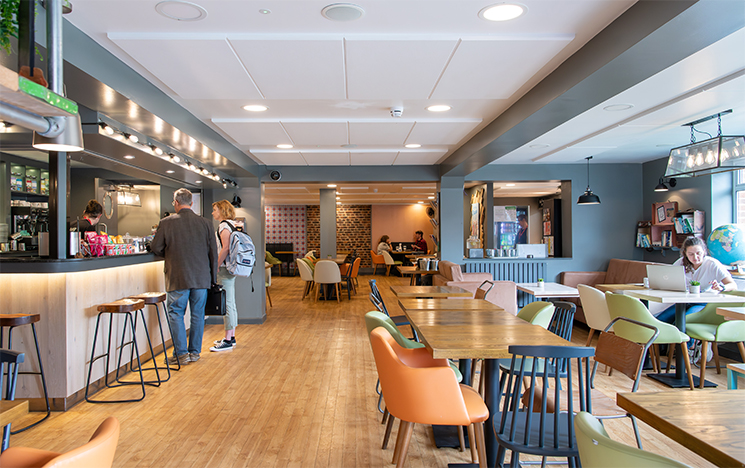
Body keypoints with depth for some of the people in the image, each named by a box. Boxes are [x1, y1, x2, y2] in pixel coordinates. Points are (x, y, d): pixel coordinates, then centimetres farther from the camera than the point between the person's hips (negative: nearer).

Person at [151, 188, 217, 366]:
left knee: (176, 314, 7)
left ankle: (181, 354, 5)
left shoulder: (167, 222, -6)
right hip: (202, 277, 3)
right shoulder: (205, 223, 2)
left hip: (178, 278, -3)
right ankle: (195, 352, 18)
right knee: (198, 315, 11)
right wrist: (213, 277, 13)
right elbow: (213, 252, 5)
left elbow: (155, 248, 1)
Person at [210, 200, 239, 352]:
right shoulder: (233, 224, 17)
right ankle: (231, 337, 22)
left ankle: (228, 341, -3)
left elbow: (225, 248, -21)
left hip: (225, 269, -10)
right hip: (231, 268, 10)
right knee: (230, 303, 14)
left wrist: (215, 267, -19)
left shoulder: (224, 225, -12)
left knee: (227, 304, -7)